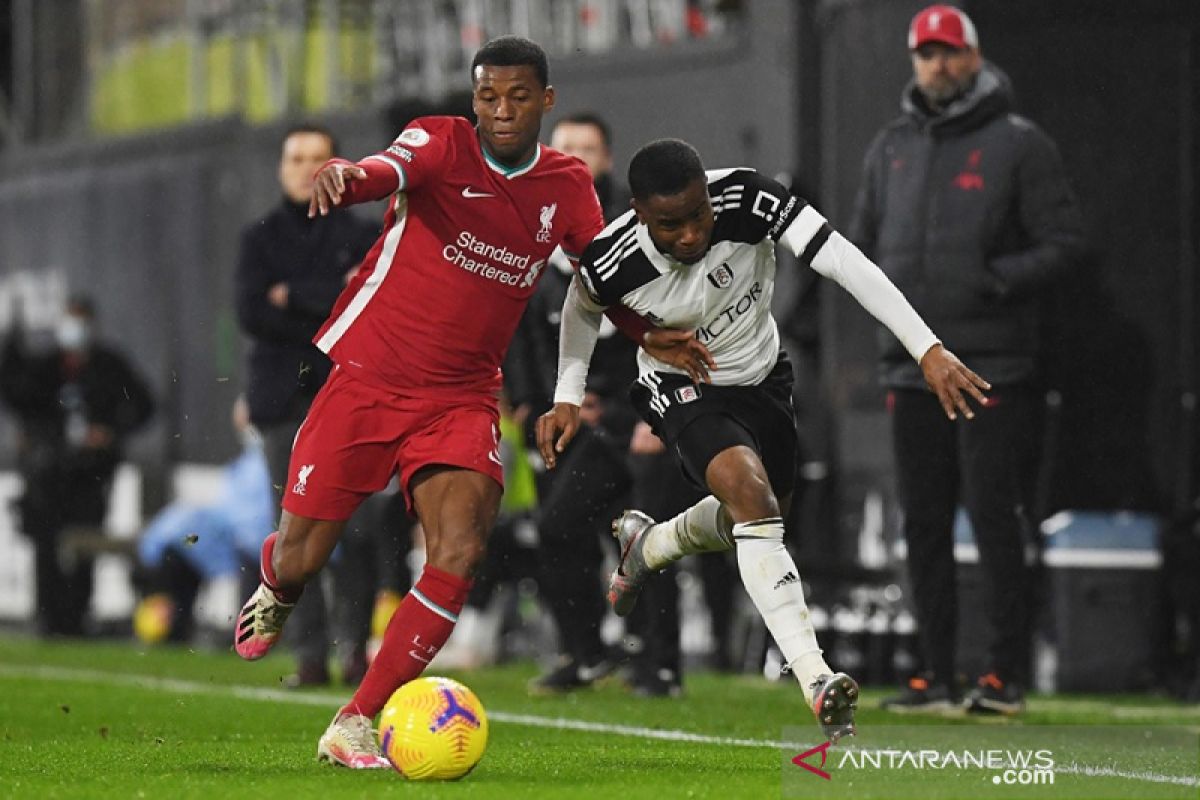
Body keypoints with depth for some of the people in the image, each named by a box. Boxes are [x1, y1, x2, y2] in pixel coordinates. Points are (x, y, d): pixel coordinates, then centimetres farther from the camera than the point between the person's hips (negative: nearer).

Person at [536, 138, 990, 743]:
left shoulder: (748, 200, -32)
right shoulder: (612, 262, -28)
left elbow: (843, 262, -37)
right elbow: (584, 307, -2)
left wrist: (929, 351, -44)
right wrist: (567, 398, -4)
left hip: (762, 379, 4)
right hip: (684, 391, -4)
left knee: (752, 521, 22)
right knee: (749, 493, -30)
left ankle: (645, 545, 55)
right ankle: (816, 682, -38)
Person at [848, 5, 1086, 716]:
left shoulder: (1019, 143, -1)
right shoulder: (892, 148, 16)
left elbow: (1065, 242, -4)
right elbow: (862, 243, 24)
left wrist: (999, 279, -17)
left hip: (993, 364, -6)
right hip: (912, 365, 6)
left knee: (995, 519, -8)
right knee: (925, 525, 7)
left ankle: (1009, 675, -4)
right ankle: (937, 676, 13)